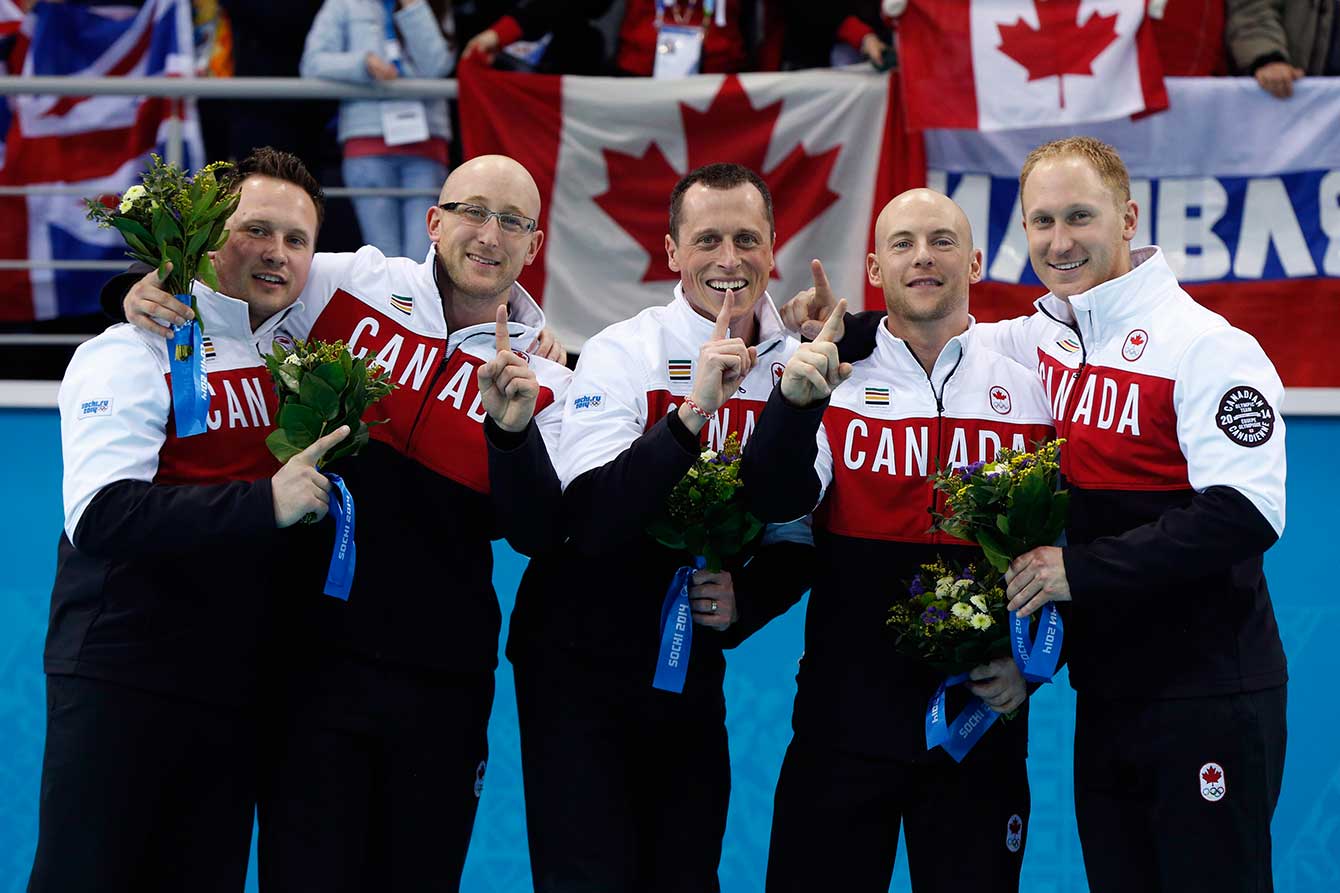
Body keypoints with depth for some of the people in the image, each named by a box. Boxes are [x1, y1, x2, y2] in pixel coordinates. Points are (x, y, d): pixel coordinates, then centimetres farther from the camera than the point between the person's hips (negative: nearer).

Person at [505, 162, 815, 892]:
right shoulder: (621, 356, -14)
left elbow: (801, 539, 8)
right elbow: (592, 524, -27)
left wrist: (746, 601, -12)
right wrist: (694, 408, -34)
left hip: (693, 670, 4)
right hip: (581, 663, -4)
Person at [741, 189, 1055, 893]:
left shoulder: (1027, 392, 5)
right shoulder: (834, 382, 3)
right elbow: (777, 505, -14)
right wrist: (795, 401, -30)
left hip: (982, 710, 1)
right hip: (846, 710, -1)